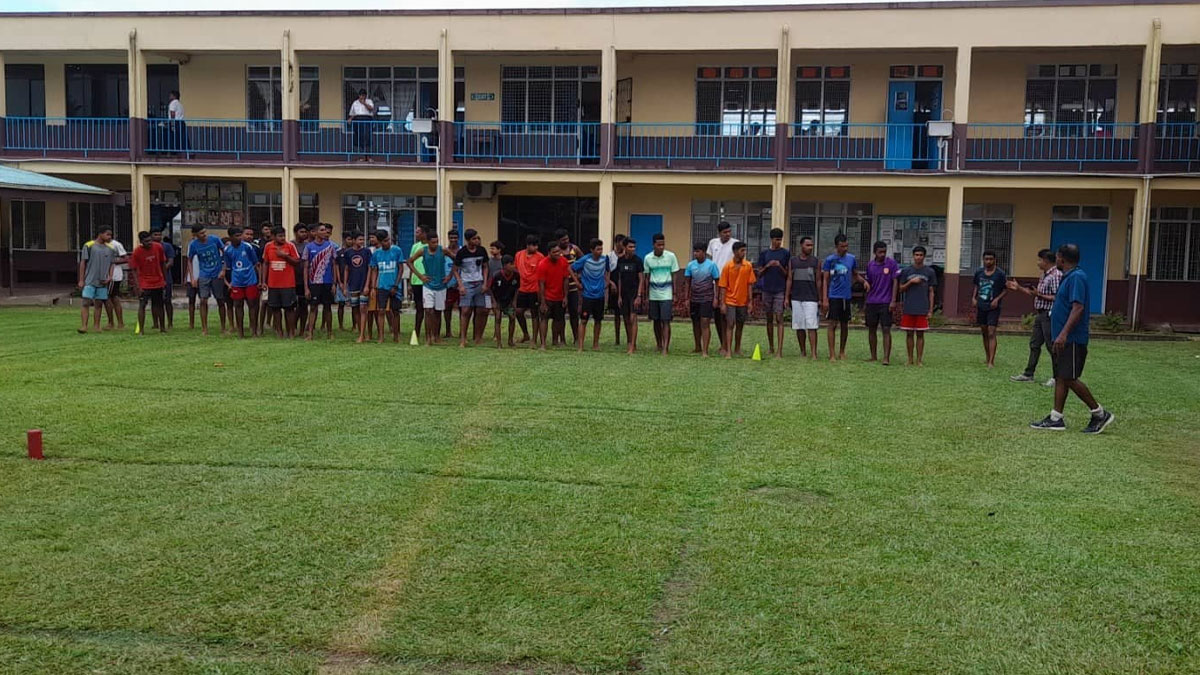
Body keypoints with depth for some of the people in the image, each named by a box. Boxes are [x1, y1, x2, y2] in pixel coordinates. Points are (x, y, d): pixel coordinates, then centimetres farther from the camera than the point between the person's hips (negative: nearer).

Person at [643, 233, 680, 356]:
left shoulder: (671, 256, -4)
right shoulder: (648, 258, 1)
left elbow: (674, 276, 2)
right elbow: (647, 277, 8)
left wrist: (674, 294, 0)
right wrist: (646, 295, 7)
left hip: (666, 294, -3)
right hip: (653, 294, 3)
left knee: (665, 321, -9)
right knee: (656, 321, 10)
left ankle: (665, 348, -10)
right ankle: (659, 344, 26)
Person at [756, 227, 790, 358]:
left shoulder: (785, 253, 2)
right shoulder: (764, 253, 8)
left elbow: (787, 274, 2)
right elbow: (759, 274, 8)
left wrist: (780, 266, -16)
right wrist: (767, 266, -9)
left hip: (780, 290, -3)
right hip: (767, 290, 3)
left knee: (779, 319, -9)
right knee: (769, 319, 11)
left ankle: (780, 350, -13)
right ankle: (771, 347, 22)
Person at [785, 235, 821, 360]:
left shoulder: (815, 261, 5)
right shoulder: (793, 261, 8)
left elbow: (818, 281, 6)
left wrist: (820, 299, 3)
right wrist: (787, 297, 3)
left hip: (811, 298, -2)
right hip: (796, 298, 2)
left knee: (812, 326, -10)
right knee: (799, 326, 6)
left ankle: (813, 353, -12)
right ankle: (803, 351, 16)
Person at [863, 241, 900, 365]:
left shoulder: (891, 263, -4)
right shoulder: (870, 264, 7)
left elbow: (895, 282, -5)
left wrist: (893, 301, -11)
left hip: (885, 302, -4)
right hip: (871, 302, 4)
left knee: (886, 330, -8)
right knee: (871, 329, 9)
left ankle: (886, 358, -8)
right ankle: (874, 356, 19)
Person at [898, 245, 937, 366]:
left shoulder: (930, 272, 5)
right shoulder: (906, 271, 6)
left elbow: (931, 292, 6)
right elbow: (901, 290, 7)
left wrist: (930, 310, 0)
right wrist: (911, 282, -10)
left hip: (922, 310, -1)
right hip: (908, 309, 1)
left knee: (920, 334, 2)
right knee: (909, 334, 5)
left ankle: (919, 360, 8)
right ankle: (910, 359, 13)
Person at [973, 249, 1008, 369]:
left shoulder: (1000, 274, -8)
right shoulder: (979, 272, 4)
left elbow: (1006, 289, -2)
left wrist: (997, 299, -15)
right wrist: (974, 298, 2)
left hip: (993, 307, -5)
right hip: (981, 306, 5)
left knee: (991, 333, -11)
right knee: (984, 332, 13)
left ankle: (991, 361, -14)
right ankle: (987, 356, 28)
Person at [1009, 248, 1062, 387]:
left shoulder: (1056, 276, -16)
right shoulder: (1044, 276, 15)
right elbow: (1035, 293, 21)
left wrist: (1040, 295, -23)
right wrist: (1019, 288, 21)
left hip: (1049, 315, -10)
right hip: (1040, 314, 10)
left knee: (1052, 346, -2)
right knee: (1034, 344, 12)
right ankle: (1028, 374, 18)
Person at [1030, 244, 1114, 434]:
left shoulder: (1076, 277, -16)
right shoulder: (1068, 277, 15)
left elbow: (1078, 307, -25)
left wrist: (1064, 333, -31)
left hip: (1072, 340, -10)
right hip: (1065, 340, 10)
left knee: (1069, 378, -9)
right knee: (1060, 377, 9)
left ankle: (1100, 414, 1)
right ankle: (1056, 418, 11)